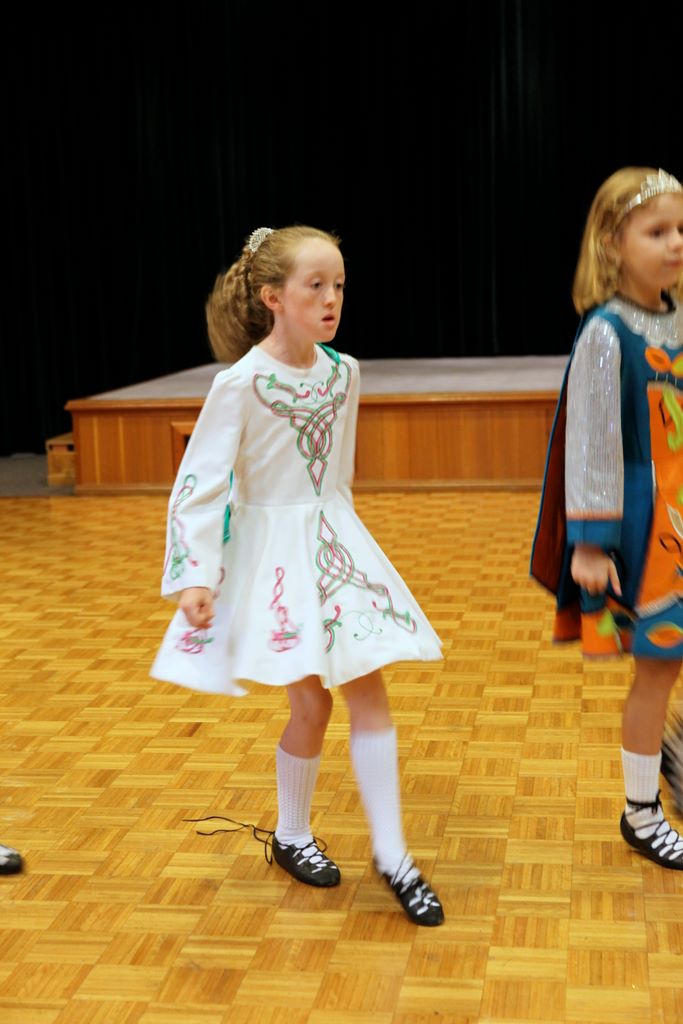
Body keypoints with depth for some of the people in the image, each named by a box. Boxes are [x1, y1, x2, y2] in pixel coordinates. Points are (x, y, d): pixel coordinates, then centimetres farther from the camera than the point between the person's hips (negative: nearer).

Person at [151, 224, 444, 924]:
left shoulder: (343, 370, 3)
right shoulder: (241, 382, -15)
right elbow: (199, 481, -16)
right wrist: (194, 574, -23)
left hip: (336, 543, 5)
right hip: (273, 552, -5)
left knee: (367, 689, 0)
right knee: (312, 702, -2)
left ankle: (391, 854, 9)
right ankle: (291, 837, 23)